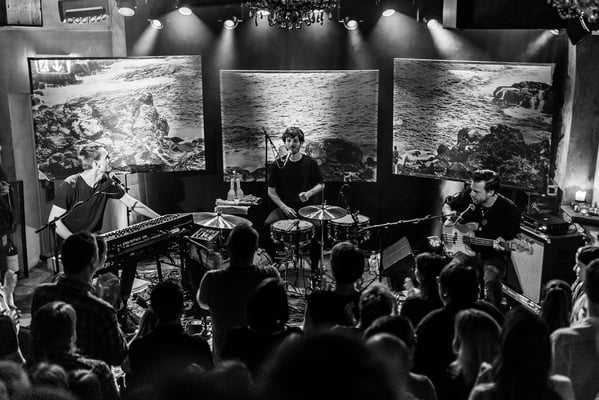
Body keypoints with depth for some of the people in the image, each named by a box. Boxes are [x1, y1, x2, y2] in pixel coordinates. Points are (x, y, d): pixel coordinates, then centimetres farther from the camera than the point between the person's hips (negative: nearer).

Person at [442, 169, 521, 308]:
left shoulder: (508, 210, -15)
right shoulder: (468, 198, -6)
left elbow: (514, 239, -6)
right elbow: (447, 204, 16)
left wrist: (502, 243, -28)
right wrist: (450, 218, -4)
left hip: (494, 256, -3)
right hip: (468, 250, 4)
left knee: (491, 280, -34)